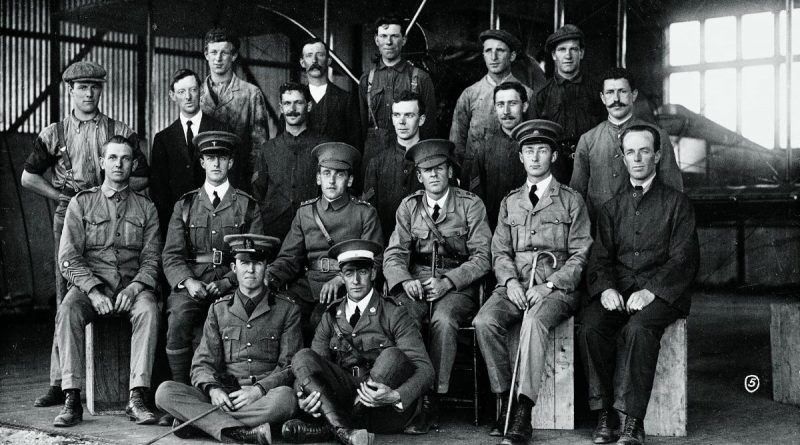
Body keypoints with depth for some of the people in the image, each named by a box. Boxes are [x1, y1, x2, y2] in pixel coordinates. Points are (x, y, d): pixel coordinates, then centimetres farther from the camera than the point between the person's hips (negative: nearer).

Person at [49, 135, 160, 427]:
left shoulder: (145, 207, 13)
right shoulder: (81, 203, 9)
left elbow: (152, 258, 6)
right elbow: (68, 258, 1)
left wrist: (135, 287, -14)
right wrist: (93, 291, -15)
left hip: (132, 285, 0)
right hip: (89, 283, 0)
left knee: (149, 309, -33)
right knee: (67, 311, -32)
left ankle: (137, 398, -34)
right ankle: (72, 400, -31)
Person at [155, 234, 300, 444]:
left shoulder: (287, 310, 7)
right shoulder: (219, 310, 15)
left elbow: (290, 366, 2)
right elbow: (203, 363, 9)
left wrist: (258, 390, -16)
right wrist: (212, 389, -14)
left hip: (265, 396, -2)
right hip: (224, 395, 2)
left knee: (285, 397, -38)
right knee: (165, 391, -22)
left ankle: (199, 422, -26)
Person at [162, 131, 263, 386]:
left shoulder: (248, 206, 13)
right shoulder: (185, 205, 16)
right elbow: (171, 254, 9)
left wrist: (226, 282, -12)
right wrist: (188, 281, -11)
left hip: (231, 284, -1)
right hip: (192, 281, 1)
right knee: (179, 317, -30)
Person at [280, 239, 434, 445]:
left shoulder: (393, 314, -2)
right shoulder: (331, 318, 11)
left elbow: (424, 368, -10)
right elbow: (313, 367, 3)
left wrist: (396, 396, -31)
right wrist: (304, 397, -22)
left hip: (388, 412, -3)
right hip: (345, 399, 3)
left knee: (392, 356, -30)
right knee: (303, 357, -14)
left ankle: (329, 428, -25)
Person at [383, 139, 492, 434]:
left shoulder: (470, 205, 3)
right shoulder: (409, 207, 12)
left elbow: (482, 257, -4)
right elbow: (394, 254, 6)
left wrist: (446, 282, -18)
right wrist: (406, 281, -17)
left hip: (458, 286, -2)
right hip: (417, 284, 3)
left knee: (443, 319, -35)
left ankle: (431, 402, -27)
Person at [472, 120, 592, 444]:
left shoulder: (571, 201, 10)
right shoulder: (509, 203, 21)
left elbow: (580, 255, 3)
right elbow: (500, 251, 15)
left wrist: (549, 286, -12)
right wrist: (510, 281, -7)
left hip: (556, 288, -3)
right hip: (515, 286, 4)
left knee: (535, 320, -36)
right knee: (485, 322, -27)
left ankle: (523, 412, -39)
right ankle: (507, 401, -17)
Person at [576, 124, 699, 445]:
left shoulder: (677, 203, 8)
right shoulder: (611, 208, 20)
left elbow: (684, 259, -2)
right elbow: (600, 259, 11)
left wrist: (651, 291, -17)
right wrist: (606, 288, -11)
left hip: (660, 293, -3)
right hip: (617, 290, 3)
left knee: (638, 328, -35)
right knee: (588, 326, -27)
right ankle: (606, 416, -21)